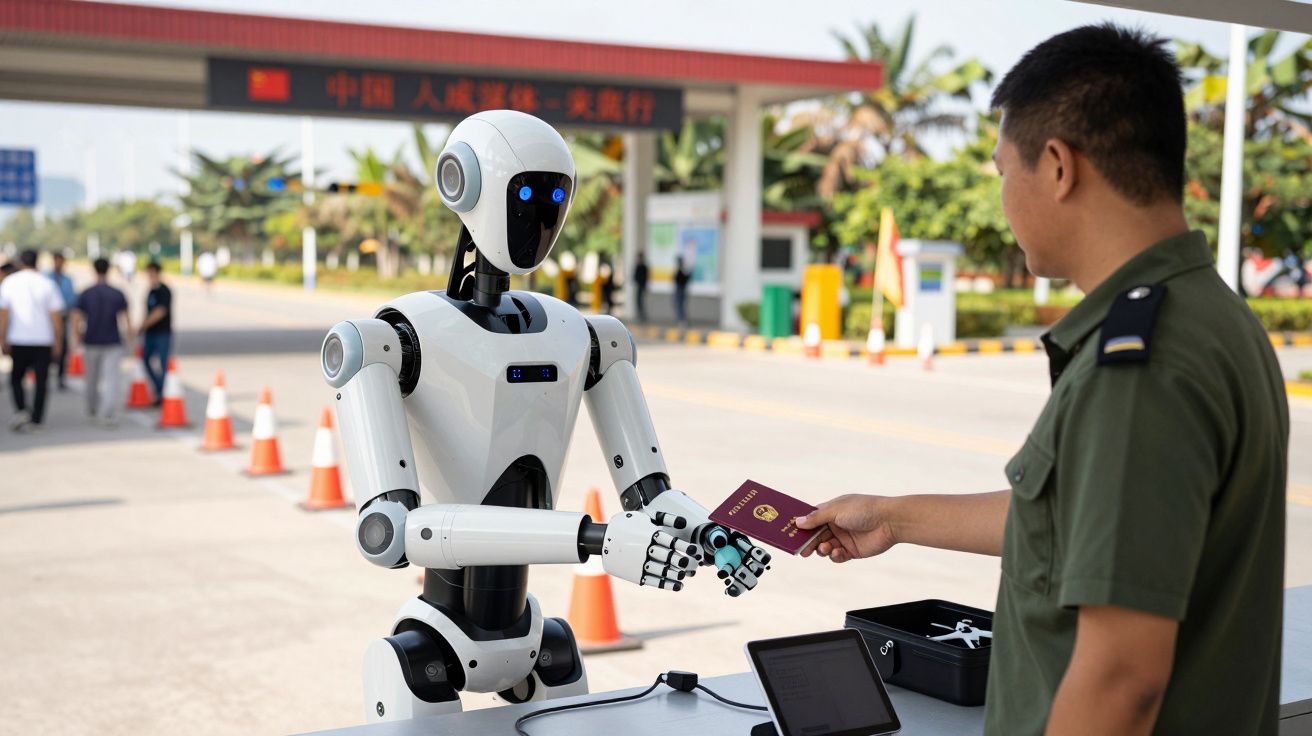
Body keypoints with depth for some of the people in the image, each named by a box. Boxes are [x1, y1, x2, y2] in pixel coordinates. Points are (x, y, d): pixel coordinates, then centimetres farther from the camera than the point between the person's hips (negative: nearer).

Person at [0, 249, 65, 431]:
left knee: (16, 378, 16)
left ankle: (21, 411, -4)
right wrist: (58, 343, 5)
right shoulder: (46, 284, -1)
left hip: (19, 341, 1)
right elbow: (56, 316, -2)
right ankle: (35, 420, 2)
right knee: (41, 381, 5)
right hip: (43, 341, -1)